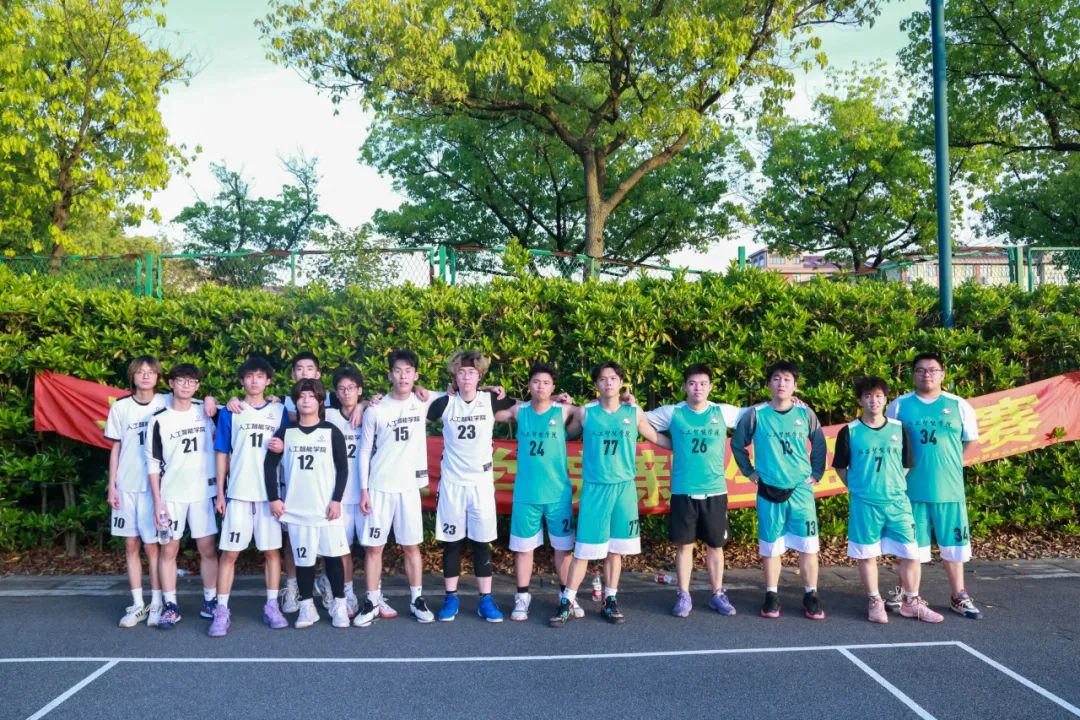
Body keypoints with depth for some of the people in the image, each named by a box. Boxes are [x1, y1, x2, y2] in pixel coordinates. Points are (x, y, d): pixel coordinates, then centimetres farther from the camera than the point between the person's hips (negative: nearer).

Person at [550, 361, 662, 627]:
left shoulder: (634, 413, 4)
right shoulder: (584, 412, -1)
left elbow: (655, 438, 17)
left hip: (624, 488, 2)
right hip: (594, 488, -2)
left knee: (615, 548, 9)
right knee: (584, 547, -2)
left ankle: (610, 601, 22)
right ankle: (567, 602, 8)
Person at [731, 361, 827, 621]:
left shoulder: (805, 414, 1)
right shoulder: (756, 414, -4)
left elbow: (819, 444, 15)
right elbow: (737, 444, 8)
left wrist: (817, 473, 10)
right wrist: (749, 472, 5)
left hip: (801, 490, 1)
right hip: (769, 491, -1)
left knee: (808, 545, 2)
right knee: (770, 546, 7)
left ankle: (811, 596, 16)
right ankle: (771, 596, 19)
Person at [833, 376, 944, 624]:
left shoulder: (899, 429, 4)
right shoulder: (850, 432, -2)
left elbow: (906, 464, 13)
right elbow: (840, 467, 6)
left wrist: (895, 486, 6)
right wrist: (857, 488, 1)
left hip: (898, 501, 2)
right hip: (864, 504, -2)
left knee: (910, 553, 4)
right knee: (867, 555, 6)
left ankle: (912, 602, 21)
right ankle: (875, 602, 20)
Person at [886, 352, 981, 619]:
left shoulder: (959, 406, 2)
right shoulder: (899, 405, 1)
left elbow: (970, 440, 14)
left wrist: (947, 462, 7)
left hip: (949, 488, 1)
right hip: (912, 488, -1)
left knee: (953, 544, 10)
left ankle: (958, 597, 24)